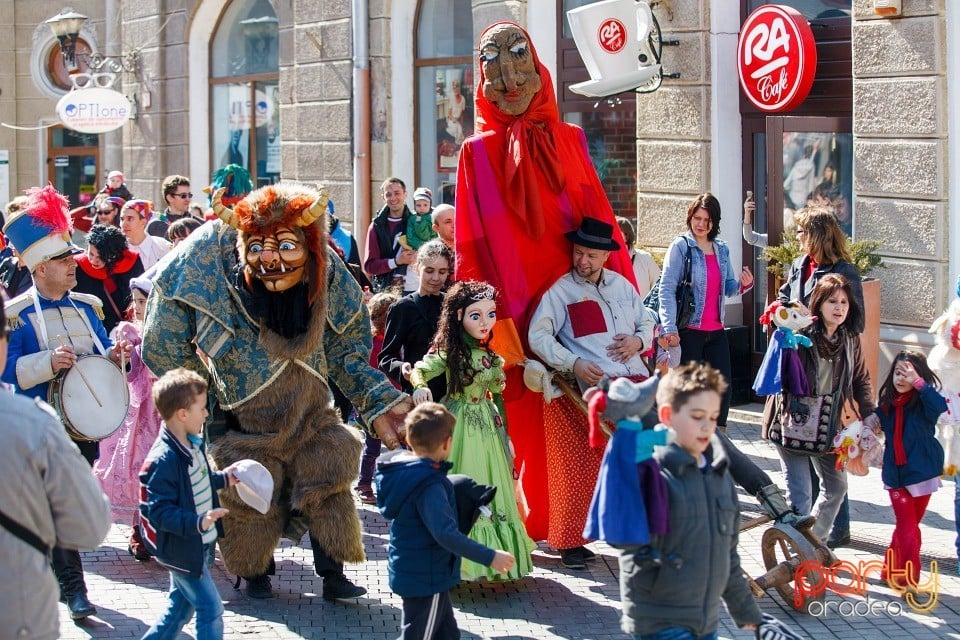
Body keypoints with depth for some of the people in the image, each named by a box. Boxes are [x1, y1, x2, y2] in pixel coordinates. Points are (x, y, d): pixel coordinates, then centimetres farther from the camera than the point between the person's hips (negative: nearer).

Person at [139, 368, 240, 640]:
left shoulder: (192, 445, 4)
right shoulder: (163, 461, -27)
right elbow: (159, 511, -29)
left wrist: (222, 478, 18)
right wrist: (198, 522, -38)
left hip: (198, 544, 10)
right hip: (182, 550, -10)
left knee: (180, 606, 21)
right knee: (211, 609, -4)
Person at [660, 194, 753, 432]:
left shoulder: (722, 249, 12)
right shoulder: (681, 246, -5)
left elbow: (728, 288, 16)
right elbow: (667, 289, -10)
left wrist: (744, 284, -8)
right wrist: (669, 328, -19)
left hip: (716, 330, 6)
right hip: (689, 330, -6)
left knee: (723, 383, 5)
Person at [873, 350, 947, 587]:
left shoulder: (923, 402, -10)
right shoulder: (887, 403, 3)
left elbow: (940, 406, -33)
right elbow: (877, 425, 18)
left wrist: (919, 382, -38)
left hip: (921, 472, -2)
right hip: (896, 474, 2)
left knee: (907, 526, 11)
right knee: (908, 528, -4)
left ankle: (893, 570, 27)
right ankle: (910, 580, -3)